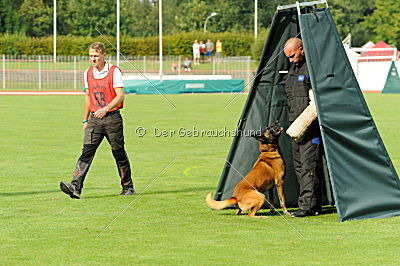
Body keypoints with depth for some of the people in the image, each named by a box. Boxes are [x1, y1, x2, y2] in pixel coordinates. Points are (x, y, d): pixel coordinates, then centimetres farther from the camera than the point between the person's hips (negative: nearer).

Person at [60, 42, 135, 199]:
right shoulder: (88, 73, 11)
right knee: (87, 152, -10)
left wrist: (106, 109, -29)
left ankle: (128, 187, 20)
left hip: (112, 117, -4)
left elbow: (120, 96, -14)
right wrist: (85, 120, 20)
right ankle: (75, 187, -23)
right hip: (94, 119, 4)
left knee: (119, 153, 5)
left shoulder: (114, 71, -7)